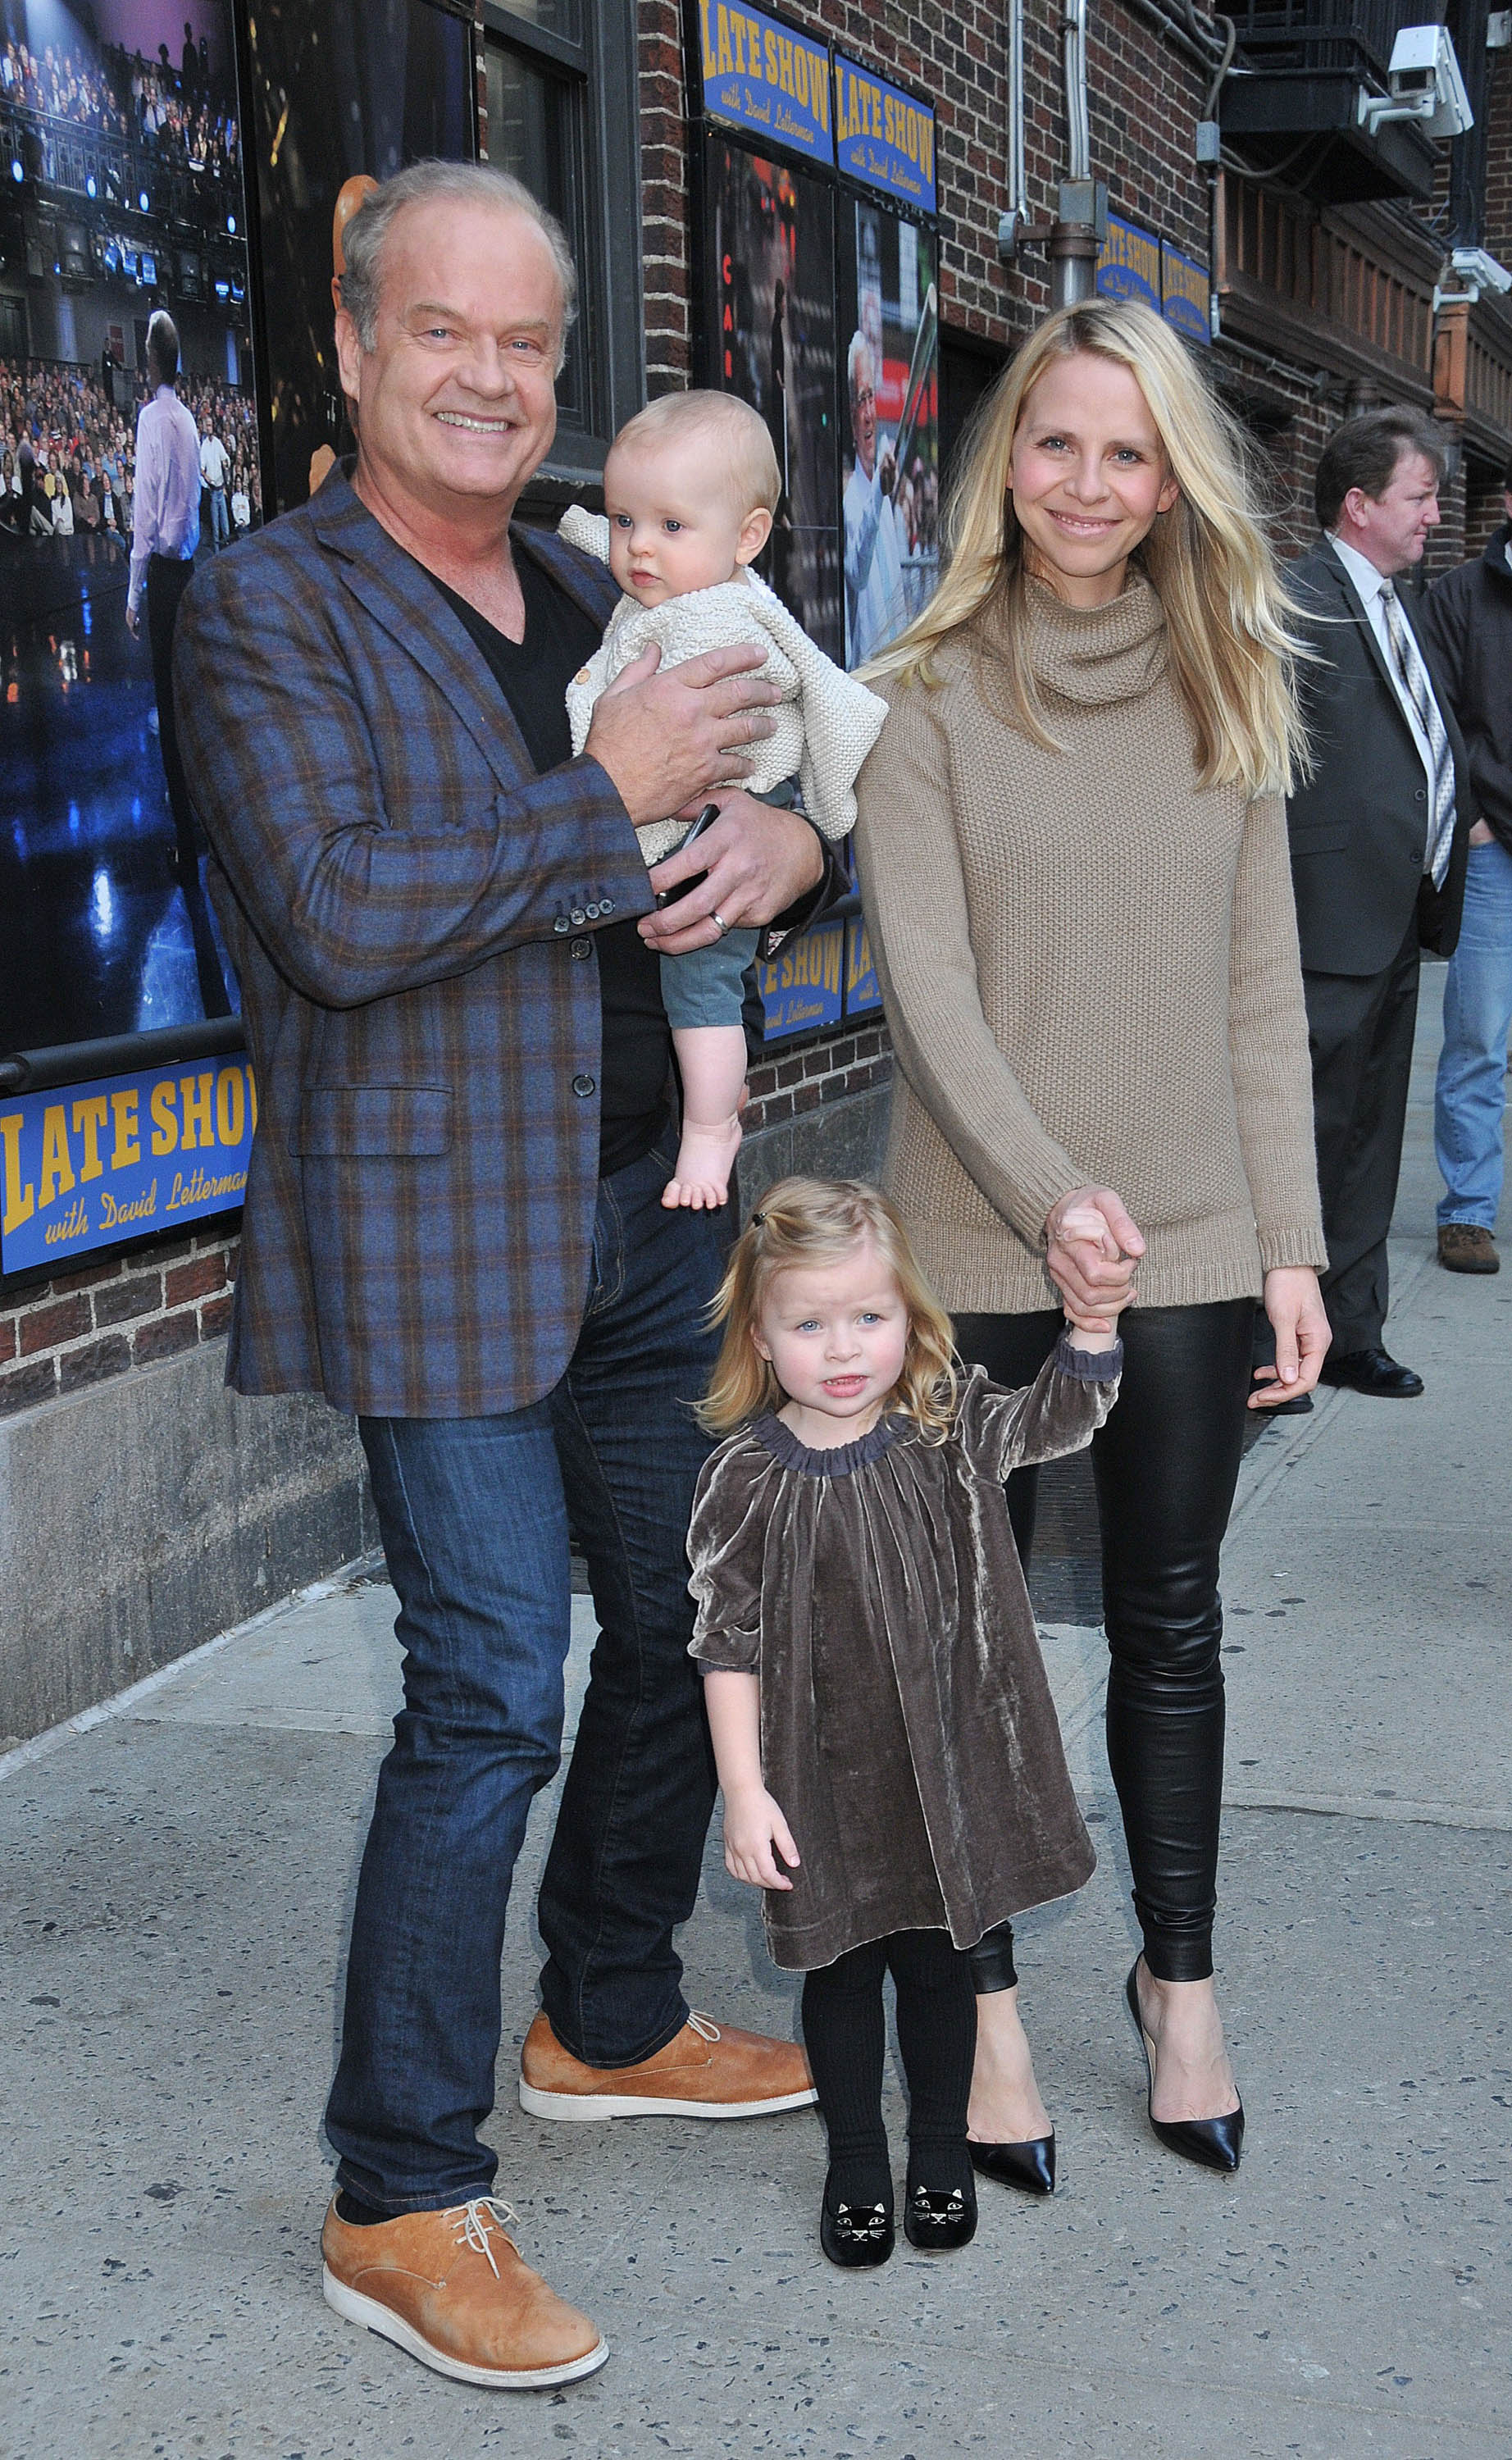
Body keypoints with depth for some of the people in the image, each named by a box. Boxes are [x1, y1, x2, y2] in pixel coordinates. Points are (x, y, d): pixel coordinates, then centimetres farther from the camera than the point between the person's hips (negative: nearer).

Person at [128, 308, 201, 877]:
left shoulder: (152, 418, -14)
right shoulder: (187, 420, 9)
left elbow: (146, 511, -16)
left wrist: (134, 594, -11)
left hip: (164, 569, -7)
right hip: (189, 564, 7)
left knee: (168, 698, -5)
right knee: (183, 690, 19)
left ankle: (188, 845, -4)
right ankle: (189, 790, 32)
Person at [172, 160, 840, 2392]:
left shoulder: (597, 603, 14)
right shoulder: (270, 611, -8)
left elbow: (788, 776, 21)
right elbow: (337, 909, -21)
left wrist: (789, 837, -4)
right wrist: (613, 795, -18)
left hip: (645, 1214, 8)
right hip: (439, 1237, -7)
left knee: (684, 1626, 15)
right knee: (491, 1693, -8)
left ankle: (609, 2024, 37)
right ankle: (403, 2202, 7)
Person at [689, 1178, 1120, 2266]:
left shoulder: (950, 1426, -5)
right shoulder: (748, 1479, -13)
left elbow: (1062, 1417, -14)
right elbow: (728, 1642, -9)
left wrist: (1093, 1318, -31)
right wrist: (744, 1790, -11)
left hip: (944, 1766, 2)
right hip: (823, 1780, -2)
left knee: (938, 1963, 16)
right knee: (842, 1970, 14)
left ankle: (942, 2150, 37)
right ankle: (856, 2164, 34)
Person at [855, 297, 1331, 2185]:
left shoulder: (1224, 694, 7)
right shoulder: (926, 699, -3)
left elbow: (1263, 993, 7)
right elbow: (927, 987, -10)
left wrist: (1290, 1242, 2)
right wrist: (1053, 1195, -23)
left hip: (1191, 1245, 3)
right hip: (981, 1247, -2)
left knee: (1170, 1620, 13)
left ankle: (1179, 1981, 29)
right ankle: (986, 2003, 24)